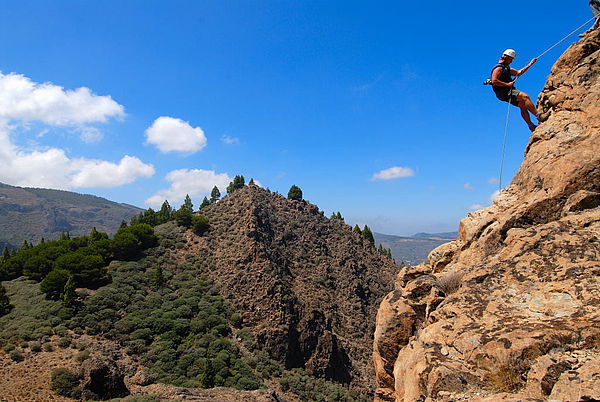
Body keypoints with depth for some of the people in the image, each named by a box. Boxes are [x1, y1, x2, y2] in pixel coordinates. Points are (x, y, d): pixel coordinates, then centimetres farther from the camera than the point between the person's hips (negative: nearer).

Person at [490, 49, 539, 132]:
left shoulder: (506, 68, 27)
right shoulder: (498, 68, -6)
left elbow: (518, 72, 32)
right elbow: (494, 81, -20)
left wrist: (530, 64, 30)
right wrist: (507, 84, -19)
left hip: (508, 92, 10)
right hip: (504, 93, -10)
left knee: (523, 105, -1)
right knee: (525, 96, -22)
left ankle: (530, 125, -4)